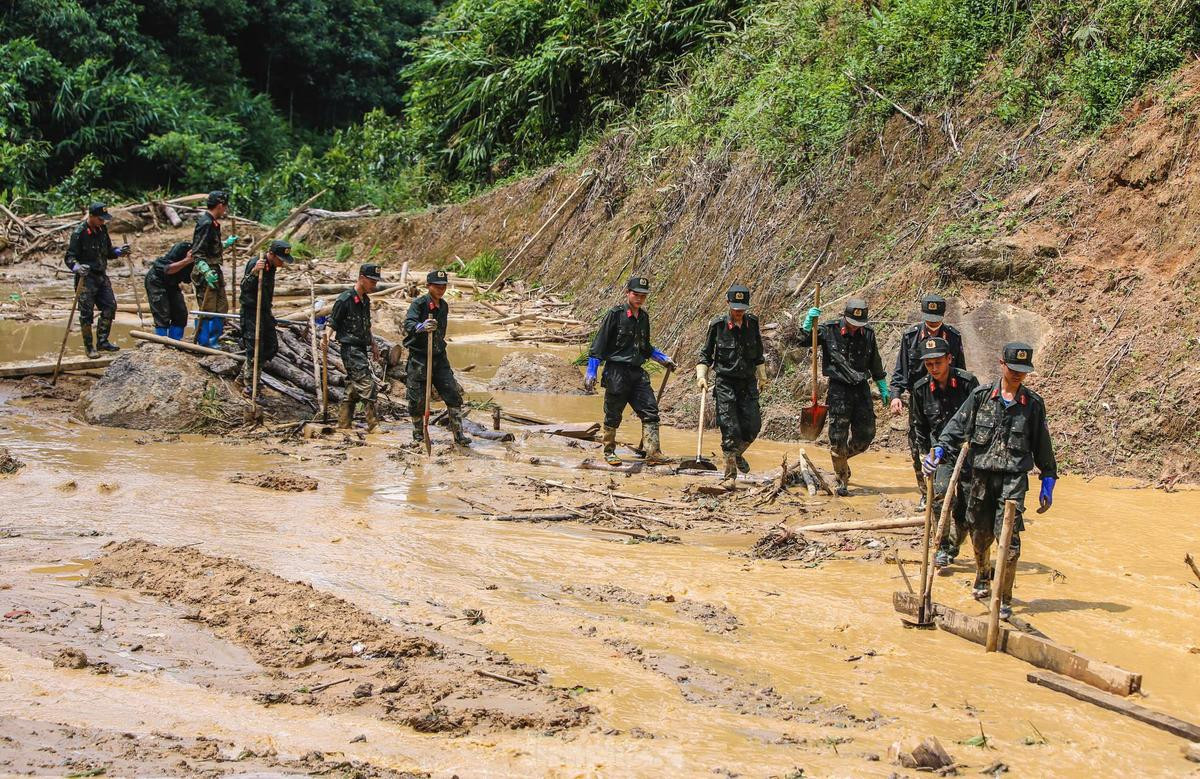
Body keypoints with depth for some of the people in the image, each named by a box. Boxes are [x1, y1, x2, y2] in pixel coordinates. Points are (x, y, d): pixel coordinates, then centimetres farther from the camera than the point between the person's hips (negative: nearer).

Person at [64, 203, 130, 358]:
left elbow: (108, 252, 19)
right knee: (86, 313, -3)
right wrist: (77, 267, -34)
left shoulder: (102, 230, 7)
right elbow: (69, 257, -15)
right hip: (86, 277, -7)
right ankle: (89, 347, 6)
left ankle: (102, 341, 20)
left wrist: (119, 251, -1)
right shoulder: (79, 233, -14)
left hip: (102, 276, 7)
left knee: (110, 306, 7)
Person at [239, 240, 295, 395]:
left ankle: (244, 374, 26)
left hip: (264, 312, 9)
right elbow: (244, 286, -29)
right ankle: (248, 385, 6)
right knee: (254, 349, -6)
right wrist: (253, 272, -45)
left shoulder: (271, 266, 8)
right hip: (251, 311, -9)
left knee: (271, 348, 12)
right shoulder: (255, 263, -19)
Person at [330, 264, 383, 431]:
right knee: (366, 384, -13)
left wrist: (374, 345, 24)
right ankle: (373, 423, -12)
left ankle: (343, 423, 16)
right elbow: (332, 324, -9)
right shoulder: (345, 299, -12)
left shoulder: (365, 300, 14)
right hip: (350, 349, -9)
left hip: (361, 348, 9)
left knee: (353, 388, 11)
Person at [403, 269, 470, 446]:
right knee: (418, 398, 1)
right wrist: (421, 326, -50)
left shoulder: (444, 306, 9)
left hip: (439, 357, 5)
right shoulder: (419, 304, -12)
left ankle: (458, 434, 2)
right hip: (419, 357, -5)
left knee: (453, 394, -2)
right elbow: (408, 323, -30)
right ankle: (418, 433, 19)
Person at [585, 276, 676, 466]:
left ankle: (653, 453, -5)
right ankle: (609, 452, 20)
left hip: (637, 372, 6)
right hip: (616, 373, -6)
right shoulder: (615, 314, -8)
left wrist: (663, 359, 19)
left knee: (651, 411, -4)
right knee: (613, 416, 4)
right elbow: (598, 345, -8)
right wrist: (591, 373, -12)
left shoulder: (643, 317, 12)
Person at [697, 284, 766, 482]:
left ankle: (737, 454, 31)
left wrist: (761, 374, 21)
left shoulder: (752, 323, 2)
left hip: (748, 383, 3)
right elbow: (706, 353, 3)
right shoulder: (718, 325, -7)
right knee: (730, 430, -8)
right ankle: (730, 472, 2)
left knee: (753, 427, 0)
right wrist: (701, 376, -8)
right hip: (725, 383, -3)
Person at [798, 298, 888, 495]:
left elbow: (875, 362, 16)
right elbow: (804, 340, 0)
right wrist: (809, 321, -17)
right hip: (839, 390, -3)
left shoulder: (868, 334, 4)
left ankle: (842, 457, 33)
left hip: (861, 388, 3)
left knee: (866, 434, 4)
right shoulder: (829, 331, -6)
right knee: (838, 437, -3)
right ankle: (842, 481, 8)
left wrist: (883, 387, 19)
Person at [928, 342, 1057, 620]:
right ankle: (982, 577, 44)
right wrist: (939, 448, -14)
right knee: (980, 534, 13)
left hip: (1014, 478, -2)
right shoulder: (981, 396, 3)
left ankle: (1004, 600, -4)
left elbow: (1042, 445, 11)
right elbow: (957, 425, 3)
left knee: (1008, 538, -12)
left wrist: (1048, 482, 12)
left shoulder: (1033, 403, 4)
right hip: (982, 474, 2)